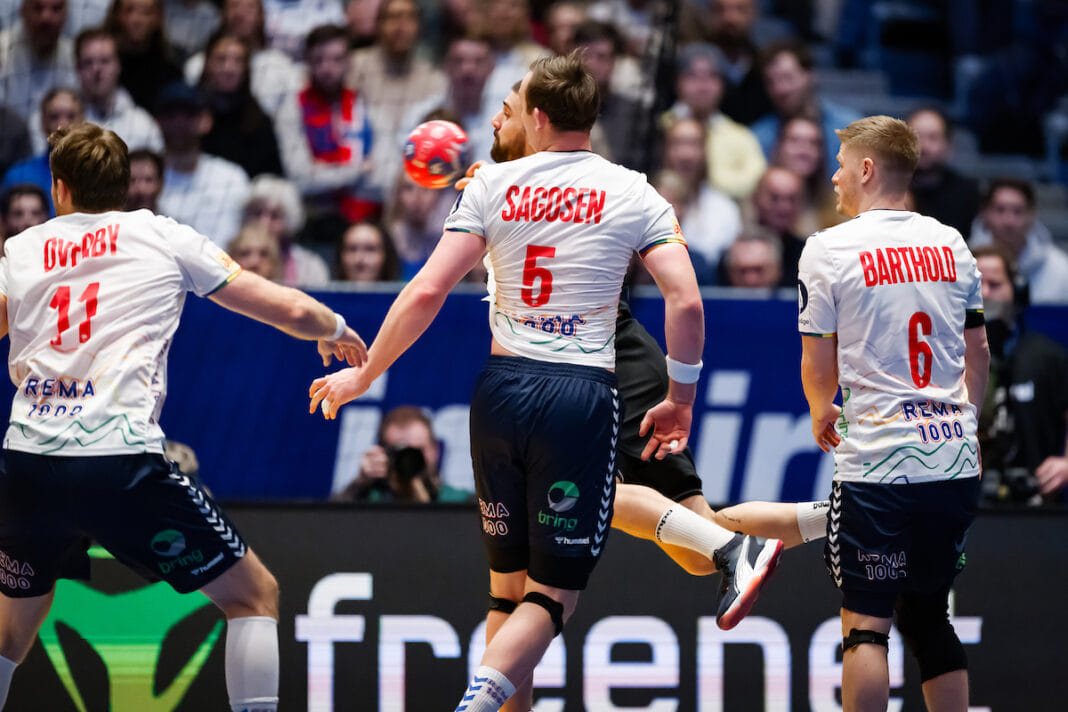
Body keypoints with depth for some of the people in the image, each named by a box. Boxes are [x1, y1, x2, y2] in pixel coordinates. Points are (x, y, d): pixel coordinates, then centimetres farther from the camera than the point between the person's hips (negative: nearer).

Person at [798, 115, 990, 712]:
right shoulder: (951, 244, 9)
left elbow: (818, 365, -1)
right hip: (955, 459, 5)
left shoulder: (828, 249, -5)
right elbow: (978, 352, 17)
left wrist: (822, 415, 20)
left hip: (876, 462, -5)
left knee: (866, 623, -2)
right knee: (929, 617, 15)